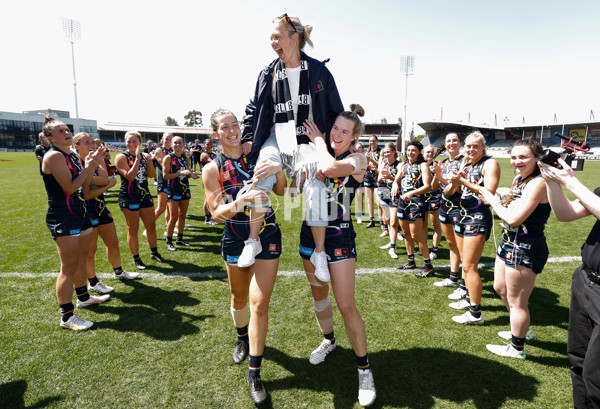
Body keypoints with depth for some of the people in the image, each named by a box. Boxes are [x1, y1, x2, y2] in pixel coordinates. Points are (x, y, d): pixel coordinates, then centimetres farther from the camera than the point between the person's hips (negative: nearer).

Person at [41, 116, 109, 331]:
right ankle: (66, 317, 4)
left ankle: (83, 297, 38)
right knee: (69, 268, -6)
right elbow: (70, 187, -21)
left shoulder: (72, 155, 12)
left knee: (82, 258, 20)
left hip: (79, 213, 10)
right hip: (63, 218, -9)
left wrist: (93, 164, 5)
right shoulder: (54, 156, -15)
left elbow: (84, 184, 15)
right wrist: (89, 166, -16)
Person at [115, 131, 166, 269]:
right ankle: (136, 259, 17)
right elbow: (129, 176, -21)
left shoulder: (144, 155, 7)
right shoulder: (122, 157, -9)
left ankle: (154, 252, 31)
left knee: (151, 226, 13)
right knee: (133, 230, 4)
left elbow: (151, 175, 1)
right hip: (129, 198, -5)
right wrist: (137, 159, -24)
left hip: (145, 195, 5)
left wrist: (149, 160, -13)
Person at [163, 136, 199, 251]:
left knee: (182, 216, 11)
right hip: (173, 190, -6)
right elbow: (165, 175, -13)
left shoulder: (185, 157, 10)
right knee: (174, 217, -5)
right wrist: (181, 173, -22)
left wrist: (191, 174, -1)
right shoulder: (168, 158, -7)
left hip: (185, 189, 6)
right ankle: (169, 242, 8)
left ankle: (180, 239, 24)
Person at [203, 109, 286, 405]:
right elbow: (216, 213, -10)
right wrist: (238, 203, -31)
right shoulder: (212, 169, -5)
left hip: (267, 236, -1)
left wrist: (278, 170, -26)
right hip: (235, 239, 1)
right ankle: (242, 338, 51)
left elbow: (281, 191, -5)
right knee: (239, 297, 18)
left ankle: (254, 373, 11)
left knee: (260, 303, -5)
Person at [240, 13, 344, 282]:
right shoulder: (269, 73, 12)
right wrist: (248, 138, 8)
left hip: (308, 139, -1)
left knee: (315, 188, -22)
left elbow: (336, 111, 9)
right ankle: (253, 240, -17)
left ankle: (320, 252, -6)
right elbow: (254, 109, 19)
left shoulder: (318, 71, 6)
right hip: (276, 136, 2)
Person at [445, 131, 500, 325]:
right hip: (463, 215, 8)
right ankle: (470, 299, 31)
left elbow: (489, 193, -21)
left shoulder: (490, 163, -8)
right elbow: (448, 192, 8)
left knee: (469, 266, -8)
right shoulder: (465, 165, 13)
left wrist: (463, 181, -20)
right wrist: (454, 182, -13)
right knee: (466, 263, 15)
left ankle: (475, 314, 1)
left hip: (478, 218, -8)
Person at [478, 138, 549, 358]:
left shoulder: (537, 183, -22)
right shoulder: (519, 178, 7)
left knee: (516, 301, 6)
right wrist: (497, 201, -2)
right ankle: (523, 330, 47)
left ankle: (517, 348, 27)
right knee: (500, 287, 26)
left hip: (525, 250, -10)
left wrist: (492, 199, -14)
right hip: (509, 243, 10)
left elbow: (513, 218, -27)